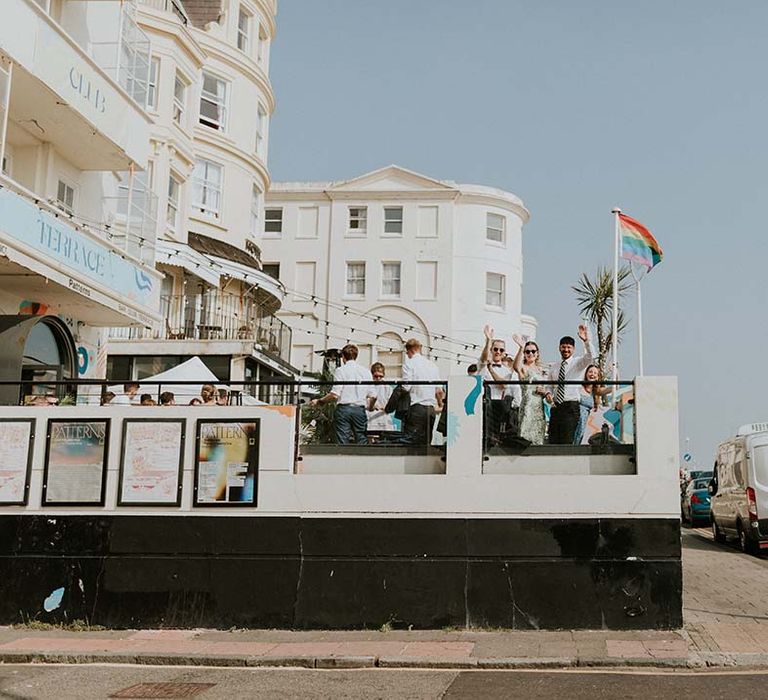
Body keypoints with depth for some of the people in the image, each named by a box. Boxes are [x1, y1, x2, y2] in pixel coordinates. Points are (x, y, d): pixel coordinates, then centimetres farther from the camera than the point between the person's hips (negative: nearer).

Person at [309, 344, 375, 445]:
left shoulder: (340, 370, -2)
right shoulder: (366, 372, 8)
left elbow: (335, 395, -10)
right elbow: (372, 396, 5)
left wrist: (319, 401, 4)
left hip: (344, 408, -3)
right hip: (360, 409, 3)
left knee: (342, 443, -2)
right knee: (362, 441, 5)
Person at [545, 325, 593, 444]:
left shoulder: (578, 363, 1)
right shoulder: (553, 366, 14)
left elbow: (589, 357, -19)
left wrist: (586, 341, -35)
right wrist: (548, 393, -1)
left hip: (571, 407, -5)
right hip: (555, 406, 5)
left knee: (567, 442, -9)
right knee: (553, 441, 4)